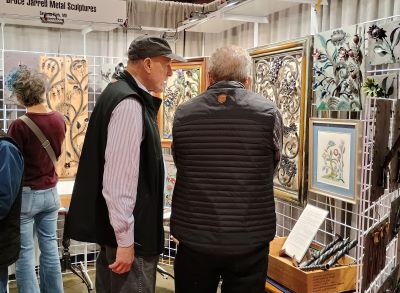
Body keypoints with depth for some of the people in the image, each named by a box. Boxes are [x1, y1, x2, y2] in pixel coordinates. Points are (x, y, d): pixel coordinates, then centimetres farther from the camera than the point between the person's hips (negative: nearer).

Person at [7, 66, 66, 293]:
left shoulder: (20, 125, -20)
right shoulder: (60, 120, -2)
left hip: (25, 195, -5)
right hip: (51, 192, 6)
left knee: (25, 254, 7)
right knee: (50, 248, 15)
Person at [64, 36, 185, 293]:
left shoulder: (124, 95, 11)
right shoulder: (129, 104, -21)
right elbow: (119, 177, -26)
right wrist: (125, 238, -21)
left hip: (115, 224, 10)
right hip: (129, 231, -10)